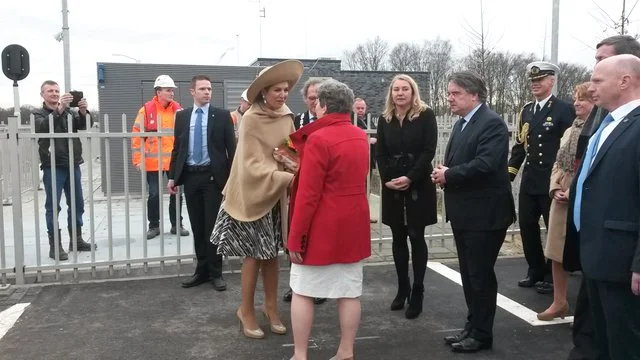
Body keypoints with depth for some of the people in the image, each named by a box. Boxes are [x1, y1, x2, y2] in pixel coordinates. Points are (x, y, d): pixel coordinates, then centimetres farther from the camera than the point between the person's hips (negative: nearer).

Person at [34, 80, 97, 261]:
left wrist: (84, 112, -22)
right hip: (53, 167, -4)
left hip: (73, 165, 4)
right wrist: (59, 109, -31)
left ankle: (76, 240, 20)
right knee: (53, 206, -3)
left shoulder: (70, 112, 14)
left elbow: (85, 125, -1)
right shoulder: (38, 114, 4)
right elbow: (43, 127, -18)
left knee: (77, 204, 9)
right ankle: (55, 245, 0)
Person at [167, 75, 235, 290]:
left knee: (213, 226, 1)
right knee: (197, 227, 9)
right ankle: (202, 270, 21)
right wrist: (172, 176, 5)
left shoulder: (222, 116, 0)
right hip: (190, 176, 3)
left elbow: (231, 148, -2)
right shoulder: (182, 116, 9)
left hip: (213, 176, -3)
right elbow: (177, 148, 11)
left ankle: (215, 273, 12)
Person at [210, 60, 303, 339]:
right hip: (253, 194, -5)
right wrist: (288, 178, -30)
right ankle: (247, 310, 22)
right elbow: (253, 165, -22)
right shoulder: (251, 119, -18)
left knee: (271, 253, 13)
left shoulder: (286, 118, -2)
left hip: (276, 194, 5)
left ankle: (271, 306, 30)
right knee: (255, 254, 2)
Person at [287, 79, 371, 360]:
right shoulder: (361, 137, 6)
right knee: (349, 291, 12)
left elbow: (308, 194, -19)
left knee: (302, 291, 7)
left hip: (322, 227, -7)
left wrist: (295, 236, -13)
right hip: (353, 224, 7)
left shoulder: (319, 138, -16)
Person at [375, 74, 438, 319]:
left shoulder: (425, 115, -3)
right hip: (392, 188, 4)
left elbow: (429, 150, -10)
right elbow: (380, 153, 5)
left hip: (418, 186, -3)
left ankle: (417, 293, 10)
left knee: (416, 237, 1)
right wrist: (387, 179, -10)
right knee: (398, 238, 9)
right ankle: (402, 288, 21)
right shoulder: (384, 119, 7)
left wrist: (410, 178, -18)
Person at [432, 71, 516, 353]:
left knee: (481, 275, 2)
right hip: (464, 212, 9)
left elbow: (485, 164, -27)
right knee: (469, 275, 17)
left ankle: (482, 334, 17)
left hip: (485, 213, -9)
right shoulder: (462, 124, 14)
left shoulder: (492, 123, -16)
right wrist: (444, 173, -7)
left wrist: (448, 176, -18)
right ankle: (472, 327, 30)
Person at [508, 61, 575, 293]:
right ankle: (536, 271, 26)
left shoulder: (564, 109, -7)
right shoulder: (526, 110, 12)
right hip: (529, 181, 6)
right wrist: (509, 173, 8)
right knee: (527, 227, 10)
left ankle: (552, 276, 21)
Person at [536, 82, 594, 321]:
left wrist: (574, 192, -18)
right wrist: (555, 189, 2)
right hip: (561, 199, 8)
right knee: (557, 251, 12)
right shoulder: (571, 130, 16)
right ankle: (559, 301, 25)